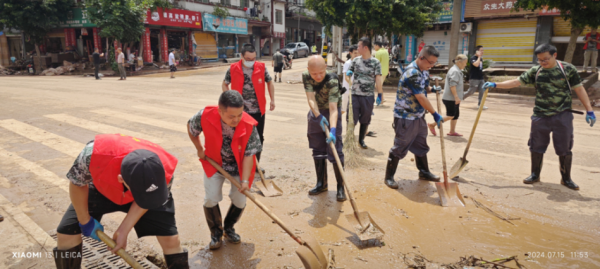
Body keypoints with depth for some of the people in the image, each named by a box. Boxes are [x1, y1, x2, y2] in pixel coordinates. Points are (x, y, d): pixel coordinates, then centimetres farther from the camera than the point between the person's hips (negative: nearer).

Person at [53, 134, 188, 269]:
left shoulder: (165, 172, -39)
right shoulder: (94, 154, -42)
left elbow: (144, 202, -16)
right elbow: (77, 184, -18)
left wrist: (123, 231, -18)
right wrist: (85, 221, -8)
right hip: (100, 190, 1)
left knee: (171, 240, -13)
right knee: (66, 233, -8)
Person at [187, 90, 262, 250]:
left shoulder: (249, 126, -30)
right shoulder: (205, 116, -28)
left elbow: (249, 154, -25)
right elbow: (191, 128, -5)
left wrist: (245, 180, -32)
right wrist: (199, 150, 1)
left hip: (239, 166, 0)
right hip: (214, 163, 0)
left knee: (240, 200, -2)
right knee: (211, 199, -8)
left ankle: (229, 228, 28)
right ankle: (216, 233, 18)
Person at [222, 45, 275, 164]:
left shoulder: (261, 68, -5)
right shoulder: (233, 69, -6)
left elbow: (270, 82, 10)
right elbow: (225, 84, 8)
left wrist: (272, 100, 8)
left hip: (258, 111, 1)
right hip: (240, 111, -1)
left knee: (258, 138, 10)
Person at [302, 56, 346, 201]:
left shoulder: (332, 81, -29)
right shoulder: (306, 76, -16)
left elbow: (333, 108, -36)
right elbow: (311, 98, -23)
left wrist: (333, 130, -47)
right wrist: (318, 116, -39)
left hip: (330, 113, -5)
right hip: (316, 113, 5)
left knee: (335, 151, -7)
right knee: (317, 150, 11)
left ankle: (340, 187, 5)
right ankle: (321, 184, 24)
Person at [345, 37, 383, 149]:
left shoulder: (375, 62, -2)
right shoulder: (356, 60, 7)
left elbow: (378, 79, -5)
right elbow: (349, 73, 19)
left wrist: (380, 95, -11)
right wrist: (348, 74, -6)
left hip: (368, 96, -1)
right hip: (355, 95, 2)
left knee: (365, 121, 11)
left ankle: (361, 140, 27)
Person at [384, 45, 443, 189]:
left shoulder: (424, 71, 6)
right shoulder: (412, 73, -24)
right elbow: (420, 97, -24)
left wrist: (432, 89, 0)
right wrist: (435, 114, -18)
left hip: (419, 116, 9)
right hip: (406, 117, -9)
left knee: (421, 145, 20)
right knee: (399, 148, 0)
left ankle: (424, 172, 37)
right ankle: (389, 177, 12)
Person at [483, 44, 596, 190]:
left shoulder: (568, 69, -4)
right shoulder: (535, 71, 1)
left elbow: (579, 89, -1)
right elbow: (516, 81, 0)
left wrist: (589, 111, -4)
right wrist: (495, 85, -12)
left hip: (562, 116, -2)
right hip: (540, 116, 2)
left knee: (565, 149, 6)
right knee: (536, 147, 8)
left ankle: (566, 178, 22)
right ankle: (535, 174, 25)